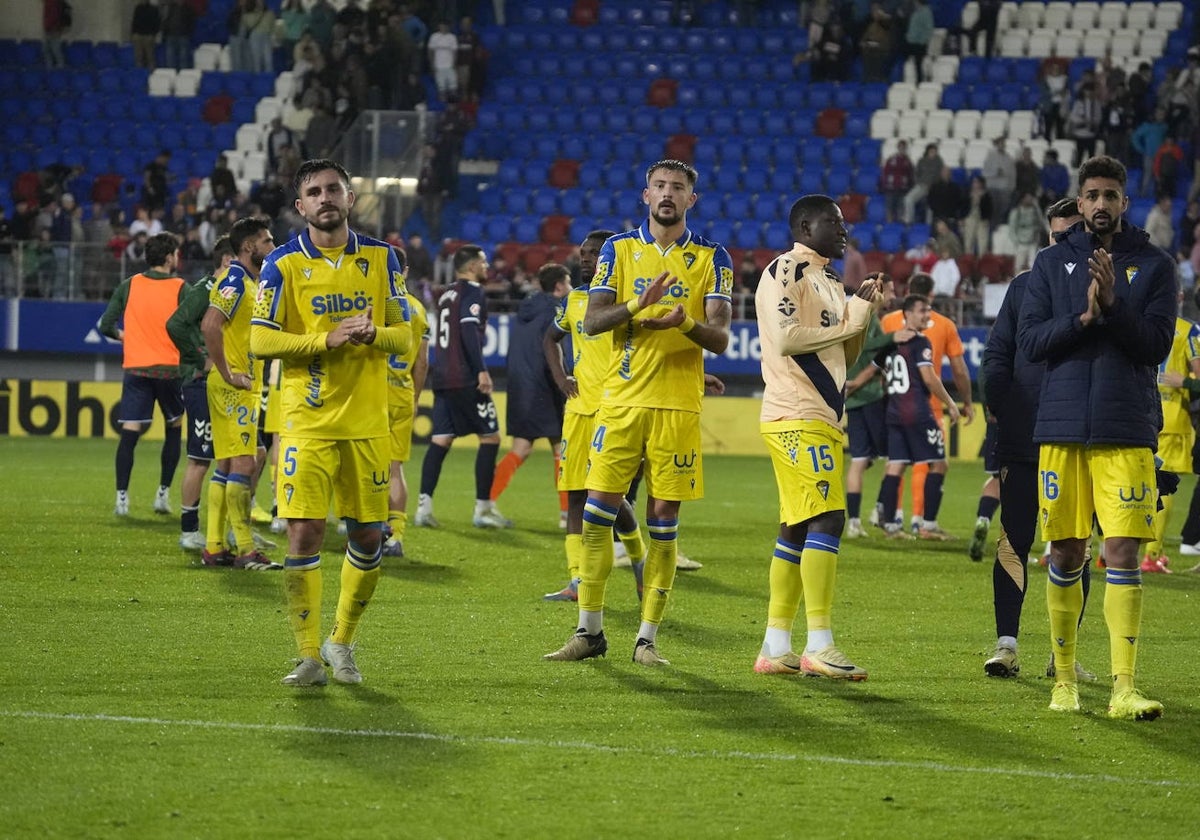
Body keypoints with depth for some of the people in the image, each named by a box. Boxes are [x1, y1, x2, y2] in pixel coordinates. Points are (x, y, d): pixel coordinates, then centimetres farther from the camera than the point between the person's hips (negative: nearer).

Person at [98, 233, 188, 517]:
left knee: (129, 434, -2)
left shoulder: (129, 286, 4)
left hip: (135, 367, 2)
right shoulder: (180, 288, -4)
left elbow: (106, 325, 3)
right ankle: (163, 494, 13)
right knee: (174, 428, 17)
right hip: (170, 368, -2)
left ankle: (122, 497, -11)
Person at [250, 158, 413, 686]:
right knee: (304, 533, -10)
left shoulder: (380, 258, 7)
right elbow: (261, 342, -5)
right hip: (308, 421, -3)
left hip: (368, 421, 3)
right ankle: (309, 656, -1)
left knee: (368, 538, 5)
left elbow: (404, 334, 8)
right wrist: (328, 339, -17)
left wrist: (373, 334, -14)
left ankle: (341, 642, 25)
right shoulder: (283, 264, -1)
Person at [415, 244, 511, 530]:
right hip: (464, 379, -8)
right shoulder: (472, 292, -6)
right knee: (490, 437, 0)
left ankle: (424, 505, -6)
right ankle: (483, 509, -1)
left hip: (441, 378, 8)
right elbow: (469, 331, -19)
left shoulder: (447, 294, 19)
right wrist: (482, 371, -22)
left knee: (440, 440, 4)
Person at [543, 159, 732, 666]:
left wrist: (685, 323, -24)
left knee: (663, 521, 0)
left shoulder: (711, 258, 5)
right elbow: (592, 322, -1)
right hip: (622, 400, 1)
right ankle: (589, 632, 7)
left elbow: (720, 339, -2)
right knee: (598, 512, -2)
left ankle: (647, 638, 6)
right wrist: (638, 305, -20)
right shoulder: (619, 249, 8)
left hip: (679, 406, -1)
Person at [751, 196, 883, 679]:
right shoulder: (785, 272, -7)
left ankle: (776, 647, 12)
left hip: (823, 420, 10)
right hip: (796, 417, -10)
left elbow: (843, 355, 25)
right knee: (827, 517, -17)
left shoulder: (827, 282, 22)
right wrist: (848, 322, -10)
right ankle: (819, 645, -19)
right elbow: (786, 339, -20)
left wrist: (861, 313, 9)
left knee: (797, 526, 9)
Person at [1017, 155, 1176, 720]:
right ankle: (1065, 678, 16)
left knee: (1122, 553, -9)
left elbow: (1156, 343, -3)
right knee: (1066, 553, 4)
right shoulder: (1052, 264, 10)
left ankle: (1123, 686, -11)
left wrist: (1114, 303, -17)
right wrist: (1084, 316, -13)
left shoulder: (1154, 266, 6)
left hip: (1127, 430, -1)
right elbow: (1030, 341, 2)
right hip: (1062, 427, 2)